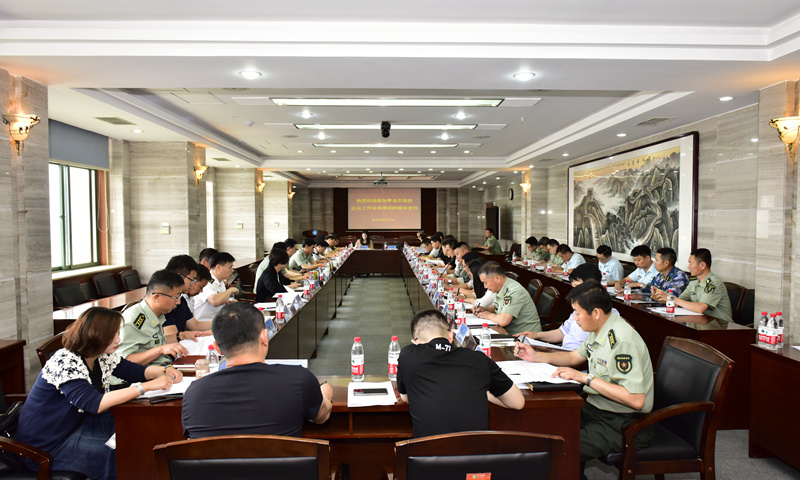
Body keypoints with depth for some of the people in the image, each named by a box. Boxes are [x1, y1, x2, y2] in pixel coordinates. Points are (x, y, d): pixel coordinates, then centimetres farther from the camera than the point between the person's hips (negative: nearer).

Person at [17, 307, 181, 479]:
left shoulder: (103, 356, -4)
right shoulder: (66, 362, -27)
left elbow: (134, 371, 4)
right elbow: (94, 404, -38)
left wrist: (165, 372, -17)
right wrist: (146, 386, -40)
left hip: (78, 423, 7)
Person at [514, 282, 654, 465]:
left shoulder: (623, 340, -24)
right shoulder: (598, 330, 5)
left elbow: (636, 400, -27)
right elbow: (574, 357, 23)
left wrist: (586, 378, -23)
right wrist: (536, 356, 13)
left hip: (623, 424, -9)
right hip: (596, 408, 9)